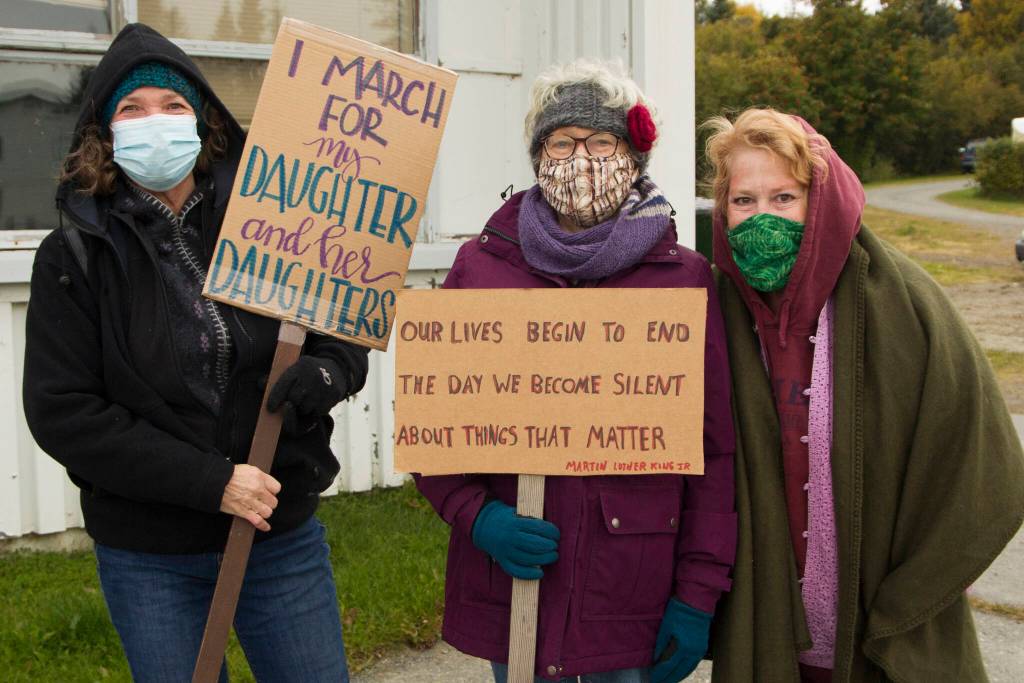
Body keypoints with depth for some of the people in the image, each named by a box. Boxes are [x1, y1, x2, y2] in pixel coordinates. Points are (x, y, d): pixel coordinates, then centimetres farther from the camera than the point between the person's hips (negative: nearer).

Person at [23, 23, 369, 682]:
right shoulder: (75, 255, -5)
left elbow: (348, 337, 6)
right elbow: (61, 412, -11)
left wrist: (326, 372, -19)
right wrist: (210, 481, -18)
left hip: (284, 536, 1)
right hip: (149, 558, -1)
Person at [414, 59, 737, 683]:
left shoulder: (684, 278, -2)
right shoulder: (480, 267, 1)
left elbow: (716, 449, -1)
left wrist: (699, 595, -4)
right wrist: (474, 514, -10)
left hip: (636, 598, -1)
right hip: (511, 579, 1)